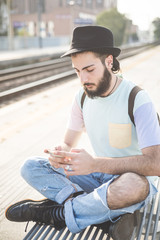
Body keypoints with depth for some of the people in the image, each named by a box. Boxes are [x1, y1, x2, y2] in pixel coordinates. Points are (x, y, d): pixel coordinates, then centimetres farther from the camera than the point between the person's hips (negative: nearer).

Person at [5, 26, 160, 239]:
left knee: (132, 186, -43)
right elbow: (69, 143, 6)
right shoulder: (83, 96, -1)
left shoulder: (137, 99, -20)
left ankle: (57, 214, -17)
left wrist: (95, 164, -36)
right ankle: (108, 213, -20)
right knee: (30, 167, -7)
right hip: (98, 174, 6)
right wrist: (60, 153, -20)